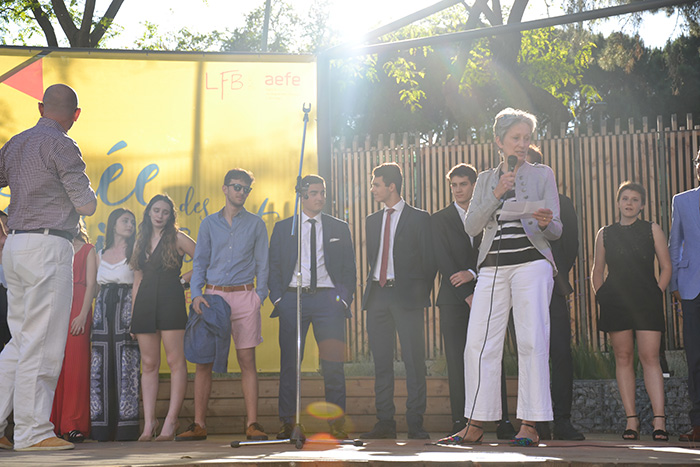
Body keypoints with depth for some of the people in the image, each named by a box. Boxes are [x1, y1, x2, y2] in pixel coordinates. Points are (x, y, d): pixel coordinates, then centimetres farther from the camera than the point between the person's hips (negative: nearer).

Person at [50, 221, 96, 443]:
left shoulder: (87, 250, 11)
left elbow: (91, 284, 2)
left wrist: (83, 314, -10)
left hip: (77, 306, -3)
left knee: (75, 363, -10)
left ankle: (75, 425, -11)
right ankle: (55, 424, 0)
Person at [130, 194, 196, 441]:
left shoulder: (177, 238, 3)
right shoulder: (141, 240, 17)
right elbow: (137, 279, 18)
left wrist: (184, 279, 1)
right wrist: (133, 313, 12)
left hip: (170, 301, -5)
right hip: (145, 303, 5)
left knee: (176, 362, -9)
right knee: (148, 364, 2)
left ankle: (171, 421, -9)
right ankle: (149, 422, 2)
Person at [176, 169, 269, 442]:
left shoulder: (255, 224, 10)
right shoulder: (209, 224, 13)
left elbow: (262, 264, 9)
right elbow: (199, 262, 11)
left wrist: (259, 297, -3)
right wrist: (196, 293, -3)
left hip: (244, 296, -1)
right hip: (213, 295, 1)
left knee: (247, 360, -4)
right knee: (204, 360, -2)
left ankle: (253, 424, -2)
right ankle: (199, 424, 2)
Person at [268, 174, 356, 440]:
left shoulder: (339, 228, 12)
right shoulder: (283, 228, 12)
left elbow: (349, 269, 11)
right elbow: (273, 267, 10)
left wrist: (344, 299, -1)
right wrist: (278, 298, -2)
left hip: (327, 299, 0)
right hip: (292, 298, 0)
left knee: (333, 364, -4)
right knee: (289, 364, 1)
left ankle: (337, 424, 1)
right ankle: (288, 424, 7)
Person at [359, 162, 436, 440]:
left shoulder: (419, 218, 2)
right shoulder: (372, 221, 17)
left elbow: (429, 260, 2)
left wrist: (422, 294, -4)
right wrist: (372, 287, 11)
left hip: (407, 296, -5)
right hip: (377, 295, 5)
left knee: (413, 362, -4)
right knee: (381, 362, 5)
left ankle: (415, 424, 0)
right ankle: (385, 423, 10)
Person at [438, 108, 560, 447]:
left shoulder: (542, 175, 11)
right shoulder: (486, 180, 19)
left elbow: (555, 230, 5)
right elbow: (472, 226, 6)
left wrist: (546, 222, -19)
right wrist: (496, 195, -6)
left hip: (531, 263, -3)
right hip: (492, 267, 3)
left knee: (532, 342, -9)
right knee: (479, 343, -4)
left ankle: (530, 426, -6)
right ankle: (475, 426, 2)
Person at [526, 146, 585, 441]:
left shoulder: (560, 202, 12)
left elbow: (571, 244, 9)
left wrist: (557, 276, -1)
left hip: (551, 289, 0)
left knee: (561, 355, -7)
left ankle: (562, 420, -3)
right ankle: (537, 423, 4)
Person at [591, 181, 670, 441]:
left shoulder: (652, 230, 9)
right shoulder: (605, 234, 13)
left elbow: (666, 267, 7)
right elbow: (596, 272, 17)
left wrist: (658, 294, -3)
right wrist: (601, 297, 5)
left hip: (647, 301, -2)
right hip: (615, 301, 2)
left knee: (650, 357, -9)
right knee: (623, 358, 0)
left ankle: (659, 420, -12)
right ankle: (631, 420, 2)